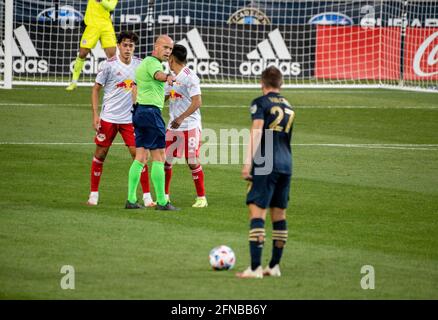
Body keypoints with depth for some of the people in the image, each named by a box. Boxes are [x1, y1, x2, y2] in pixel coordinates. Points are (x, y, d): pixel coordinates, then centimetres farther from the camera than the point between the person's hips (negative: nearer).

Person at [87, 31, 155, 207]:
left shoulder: (139, 64, 1)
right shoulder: (109, 65, -8)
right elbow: (96, 89, -3)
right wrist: (95, 115, -8)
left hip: (130, 118, 2)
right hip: (108, 118, -2)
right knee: (100, 154, 3)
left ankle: (147, 197, 0)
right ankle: (93, 194, 16)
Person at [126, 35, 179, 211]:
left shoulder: (143, 63, 20)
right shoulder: (153, 62, -11)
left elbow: (134, 88, 26)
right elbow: (158, 74, -36)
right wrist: (168, 77, -57)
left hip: (139, 110, 10)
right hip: (151, 112, -10)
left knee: (140, 157, 9)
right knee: (159, 157, -7)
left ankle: (131, 199, 6)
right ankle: (161, 201, -8)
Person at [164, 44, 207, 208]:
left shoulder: (189, 77, -11)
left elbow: (197, 102, -17)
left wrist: (181, 118, -23)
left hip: (190, 126, -7)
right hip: (173, 126, 7)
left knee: (193, 162, -5)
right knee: (165, 160, 4)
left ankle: (201, 198, 4)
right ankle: (165, 196, 13)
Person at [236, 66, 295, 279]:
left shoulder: (261, 103, -2)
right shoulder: (288, 107, 18)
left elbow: (257, 132, -13)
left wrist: (248, 162, -16)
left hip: (265, 165, -7)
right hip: (286, 164, 7)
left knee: (257, 212, -10)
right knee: (279, 215, 13)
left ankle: (255, 267, -18)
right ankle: (274, 266, 18)